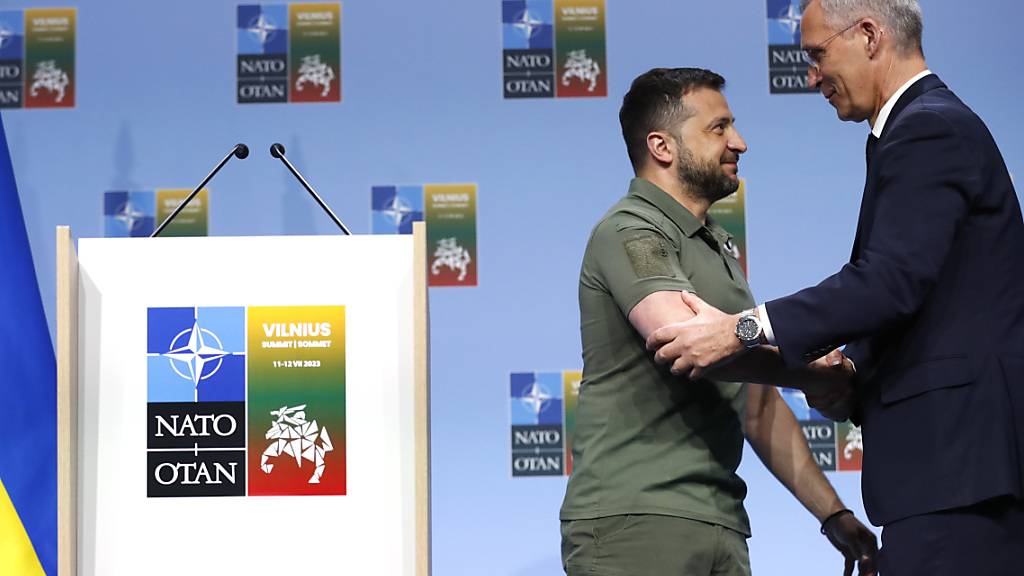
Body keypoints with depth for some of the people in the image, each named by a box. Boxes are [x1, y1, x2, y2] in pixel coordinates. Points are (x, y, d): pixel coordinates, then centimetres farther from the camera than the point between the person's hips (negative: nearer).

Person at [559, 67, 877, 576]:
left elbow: (759, 406, 23)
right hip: (633, 521, -8)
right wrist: (839, 376, -17)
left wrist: (832, 512, 15)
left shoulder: (719, 249, 22)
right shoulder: (630, 233, -7)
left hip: (720, 529, 8)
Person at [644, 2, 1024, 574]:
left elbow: (892, 277, -25)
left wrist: (743, 329, -25)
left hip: (955, 452, -10)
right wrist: (855, 379, 6)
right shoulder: (938, 123, 21)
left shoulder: (929, 129, -11)